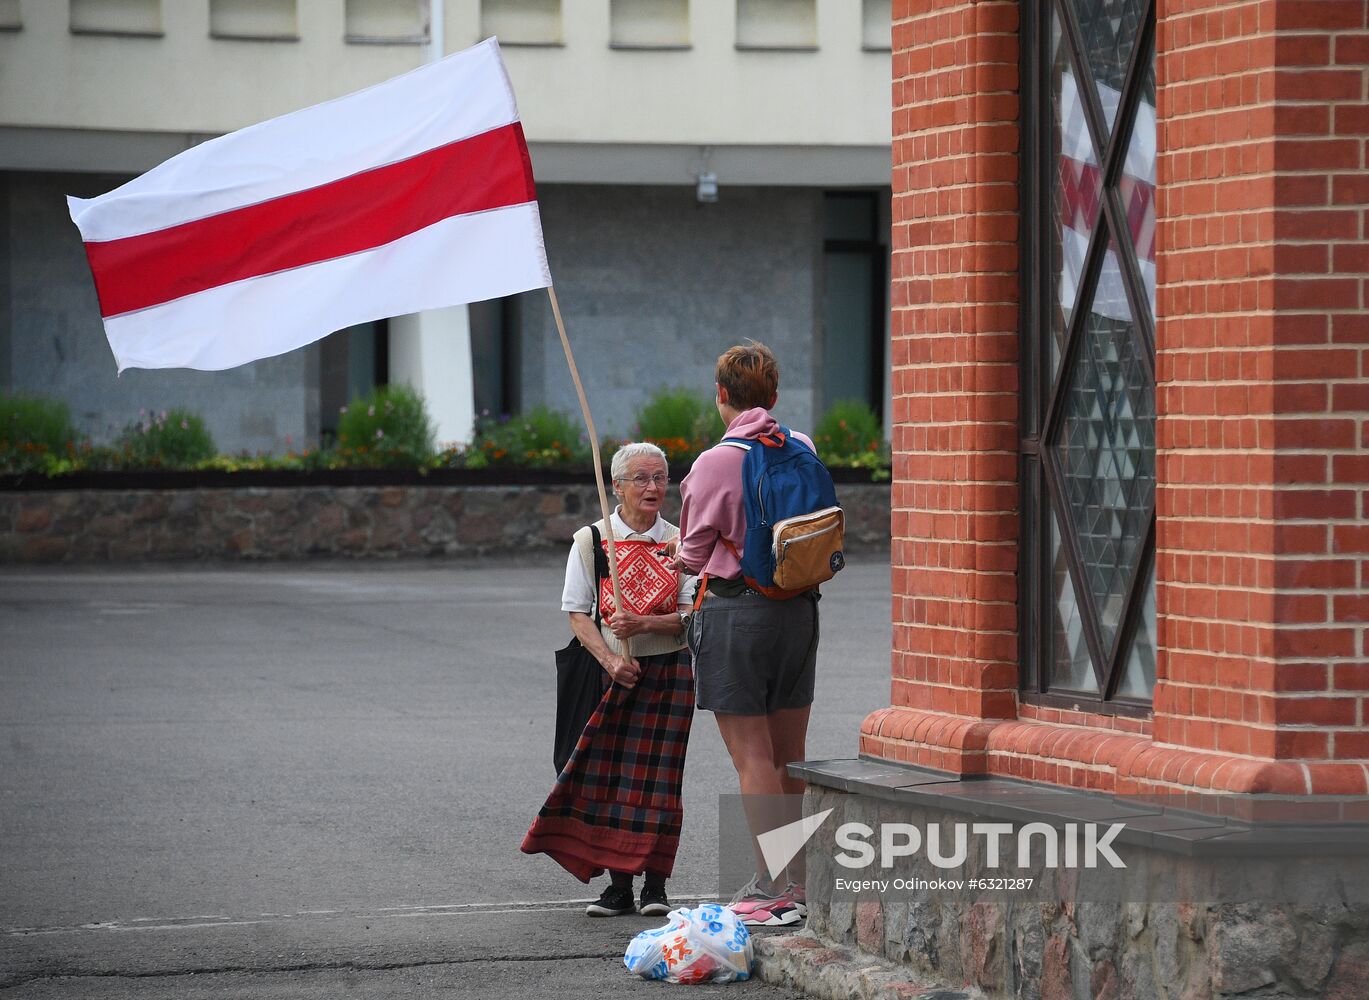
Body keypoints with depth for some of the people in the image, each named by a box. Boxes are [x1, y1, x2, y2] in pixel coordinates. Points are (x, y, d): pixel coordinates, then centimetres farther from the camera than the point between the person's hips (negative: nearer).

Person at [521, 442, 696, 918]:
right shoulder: (590, 541, 3)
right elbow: (578, 615, 0)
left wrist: (644, 624, -19)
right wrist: (610, 659, -15)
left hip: (668, 672, 0)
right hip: (609, 676, 0)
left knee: (656, 777, -3)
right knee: (608, 774, -3)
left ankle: (655, 883, 4)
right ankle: (619, 886, 3)